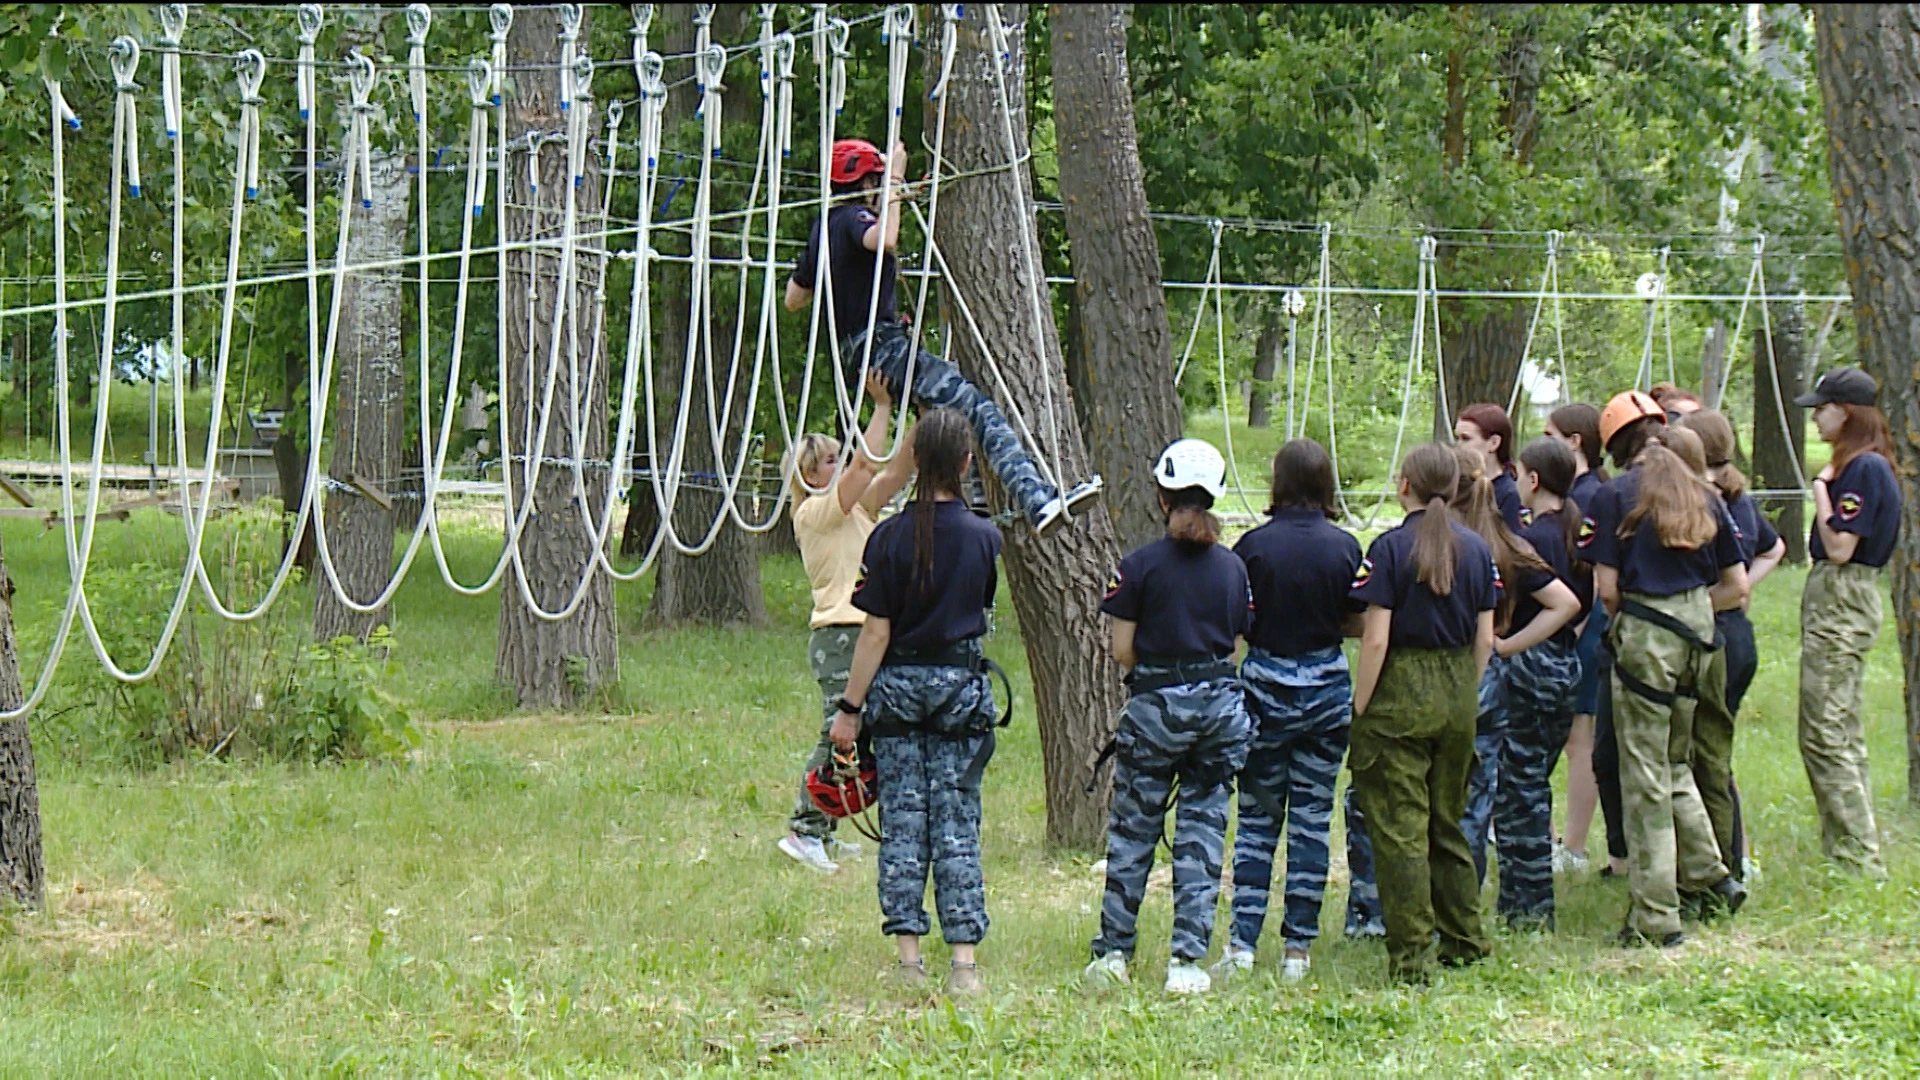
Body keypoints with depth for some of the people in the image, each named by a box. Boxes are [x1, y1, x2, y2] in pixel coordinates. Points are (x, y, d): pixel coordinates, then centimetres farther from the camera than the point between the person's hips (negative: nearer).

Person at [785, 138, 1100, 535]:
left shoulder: (823, 227, 19)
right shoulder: (852, 218, -8)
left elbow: (793, 299, 28)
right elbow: (884, 239, -34)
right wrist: (895, 182, -22)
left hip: (854, 354, 11)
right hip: (881, 347, -11)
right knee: (979, 409, -22)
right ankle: (1037, 500, -38)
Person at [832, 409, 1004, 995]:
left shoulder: (890, 536, -9)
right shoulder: (984, 537, -5)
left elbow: (876, 632, -8)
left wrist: (851, 707, -3)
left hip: (898, 683, -1)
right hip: (962, 683, 1)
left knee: (903, 820, 5)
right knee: (957, 824, 3)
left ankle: (909, 957, 4)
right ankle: (964, 962, -2)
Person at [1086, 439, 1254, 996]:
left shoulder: (1141, 565, -8)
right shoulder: (1233, 568, 2)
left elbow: (1122, 649, -6)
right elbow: (1237, 642, 5)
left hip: (1155, 705, -2)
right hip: (1222, 705, 2)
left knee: (1132, 830, 9)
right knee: (1203, 832, 5)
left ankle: (1112, 951, 12)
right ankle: (1187, 960, 2)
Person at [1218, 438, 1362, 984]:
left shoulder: (1254, 546, -10)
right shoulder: (1345, 547, -5)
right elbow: (1358, 623, 2)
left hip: (1266, 686, -1)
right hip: (1328, 685, 1)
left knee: (1257, 818, 8)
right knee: (1313, 819, 7)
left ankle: (1242, 943, 2)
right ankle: (1298, 948, 9)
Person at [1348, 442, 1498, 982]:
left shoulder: (1390, 548, -11)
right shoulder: (1476, 549, 4)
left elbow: (1375, 640, -14)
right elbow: (1485, 640, 6)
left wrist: (1358, 713, -7)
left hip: (1401, 694, -5)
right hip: (1457, 693, 5)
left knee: (1399, 829, -2)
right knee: (1448, 822, 19)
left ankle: (1410, 954, -3)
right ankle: (1464, 939, 25)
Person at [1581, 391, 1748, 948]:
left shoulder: (1616, 495, -5)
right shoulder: (1702, 495, 9)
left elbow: (1606, 588, -8)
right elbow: (1737, 585, 9)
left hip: (1644, 638, -5)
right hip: (1697, 635, 5)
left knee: (1645, 776, 0)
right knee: (1674, 763, 23)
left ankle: (1655, 917, 1)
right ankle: (1709, 878, 21)